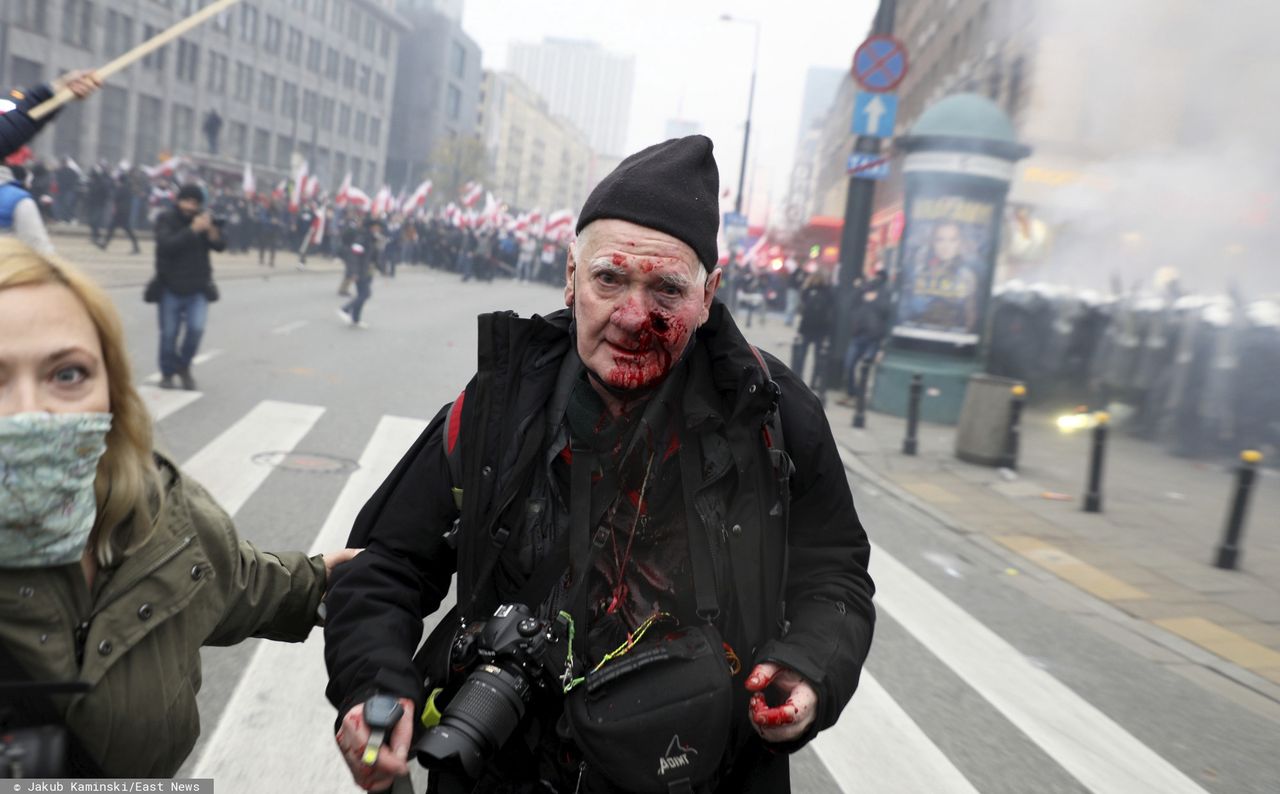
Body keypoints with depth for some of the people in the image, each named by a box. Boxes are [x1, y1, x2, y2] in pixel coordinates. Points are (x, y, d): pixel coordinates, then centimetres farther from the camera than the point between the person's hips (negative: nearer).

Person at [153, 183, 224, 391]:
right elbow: (167, 245, -23)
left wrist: (211, 231, -27)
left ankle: (184, 366, 11)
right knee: (168, 333, 5)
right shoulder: (166, 220, -5)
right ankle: (168, 372, 26)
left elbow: (221, 246, -6)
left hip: (197, 288, 1)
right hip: (171, 288, -1)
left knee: (196, 328, -14)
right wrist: (193, 230, -32)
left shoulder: (203, 220, 3)